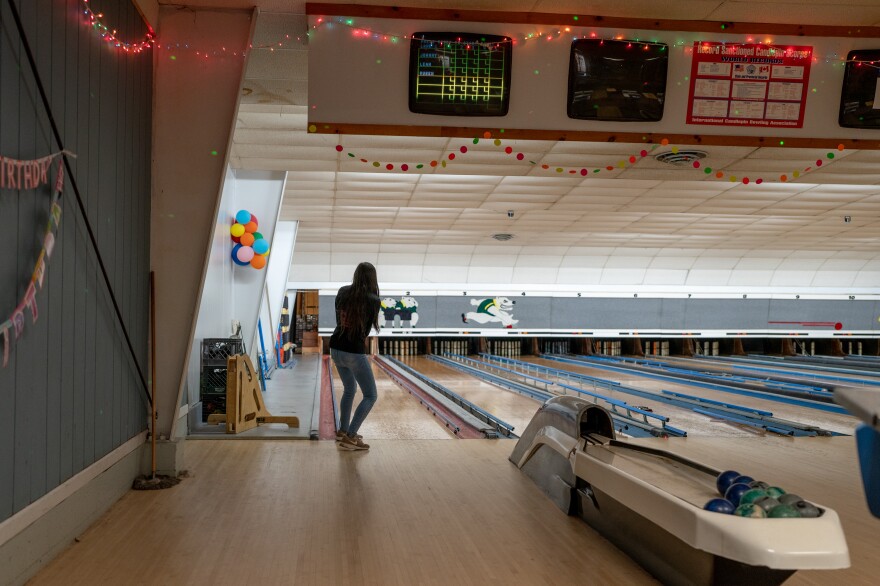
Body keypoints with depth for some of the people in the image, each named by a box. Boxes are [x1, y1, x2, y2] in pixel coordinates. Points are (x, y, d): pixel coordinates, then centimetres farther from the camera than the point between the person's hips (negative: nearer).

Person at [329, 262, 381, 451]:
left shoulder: (342, 292, 1)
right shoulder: (373, 300, -12)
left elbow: (338, 318, 10)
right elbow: (367, 330, -1)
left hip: (336, 349, 7)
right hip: (355, 352, -6)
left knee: (349, 389, 25)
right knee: (370, 396, 4)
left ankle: (342, 431, 31)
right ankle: (349, 437, -3)